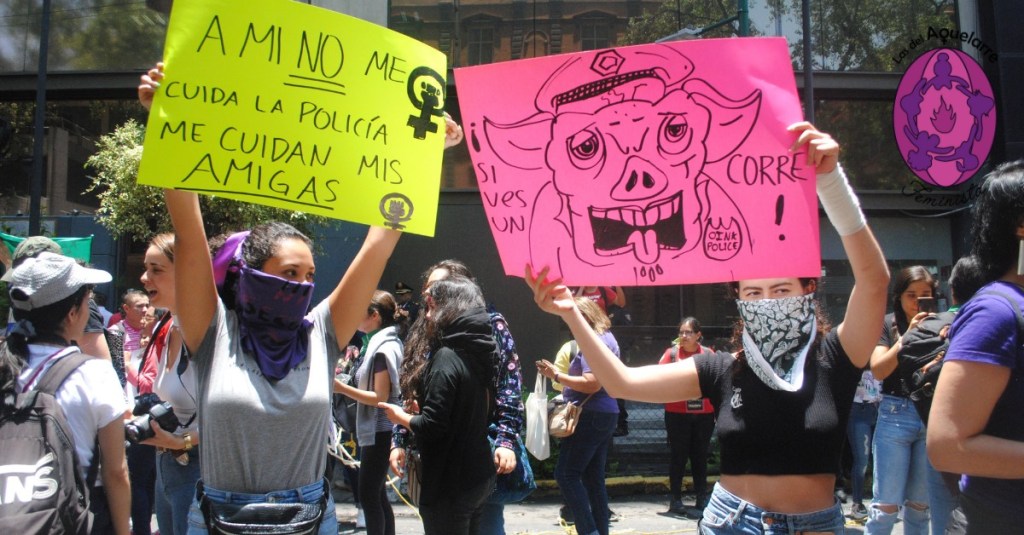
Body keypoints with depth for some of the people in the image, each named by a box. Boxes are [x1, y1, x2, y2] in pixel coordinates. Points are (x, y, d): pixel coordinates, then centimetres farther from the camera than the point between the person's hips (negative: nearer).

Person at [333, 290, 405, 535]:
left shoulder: (383, 349, -17)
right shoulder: (383, 343, 13)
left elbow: (380, 397, -19)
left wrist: (342, 388, -21)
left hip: (379, 432, -10)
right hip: (377, 431, 10)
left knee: (368, 496, -4)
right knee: (377, 495, 14)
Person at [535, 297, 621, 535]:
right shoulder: (607, 338, 17)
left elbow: (592, 383, -23)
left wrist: (557, 375, -18)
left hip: (590, 415, -10)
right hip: (605, 414, 10)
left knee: (566, 474, -8)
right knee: (594, 478, 12)